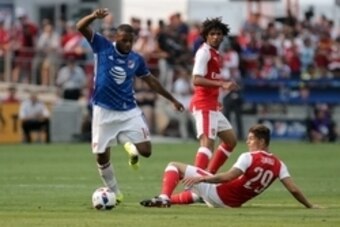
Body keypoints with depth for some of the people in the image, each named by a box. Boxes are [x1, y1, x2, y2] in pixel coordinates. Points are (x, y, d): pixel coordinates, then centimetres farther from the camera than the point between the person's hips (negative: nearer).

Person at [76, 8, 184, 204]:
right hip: (104, 111, -2)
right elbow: (81, 27, -14)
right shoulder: (102, 47, -4)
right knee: (102, 156, 1)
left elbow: (151, 81, 19)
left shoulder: (137, 59, 4)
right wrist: (94, 16, -36)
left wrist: (172, 99, 22)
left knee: (146, 151, -10)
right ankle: (114, 192, 21)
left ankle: (129, 144, 26)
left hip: (129, 111, 2)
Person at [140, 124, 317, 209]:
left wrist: (201, 178, -24)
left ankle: (164, 198, -21)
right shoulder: (278, 165, 1)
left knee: (175, 167, -3)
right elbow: (293, 189, -5)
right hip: (232, 204, 7)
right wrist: (310, 206, 4)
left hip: (218, 193, -7)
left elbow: (228, 177, -25)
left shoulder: (248, 157, -15)